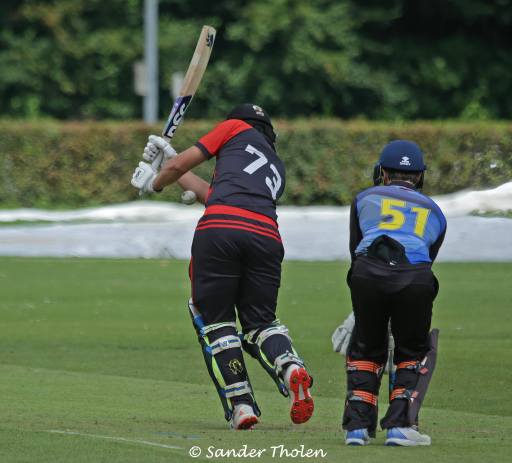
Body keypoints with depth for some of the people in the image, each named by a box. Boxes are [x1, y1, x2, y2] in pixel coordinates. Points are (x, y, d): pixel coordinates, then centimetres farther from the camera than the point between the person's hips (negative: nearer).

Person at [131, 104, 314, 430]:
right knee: (260, 320, 13)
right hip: (266, 235, 4)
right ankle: (290, 365, -20)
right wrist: (170, 155, 55)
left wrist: (155, 184, 41)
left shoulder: (237, 128, 23)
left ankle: (241, 406, -3)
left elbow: (178, 166, 19)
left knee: (215, 320, 7)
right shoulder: (278, 168, 37)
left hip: (219, 229, -4)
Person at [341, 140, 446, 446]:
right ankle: (400, 426, 10)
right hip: (415, 279, 0)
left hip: (368, 274, 0)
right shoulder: (434, 212, 33)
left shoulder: (365, 199, 30)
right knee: (412, 352, 21)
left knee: (366, 349, 20)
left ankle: (357, 426, 14)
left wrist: (362, 313, 37)